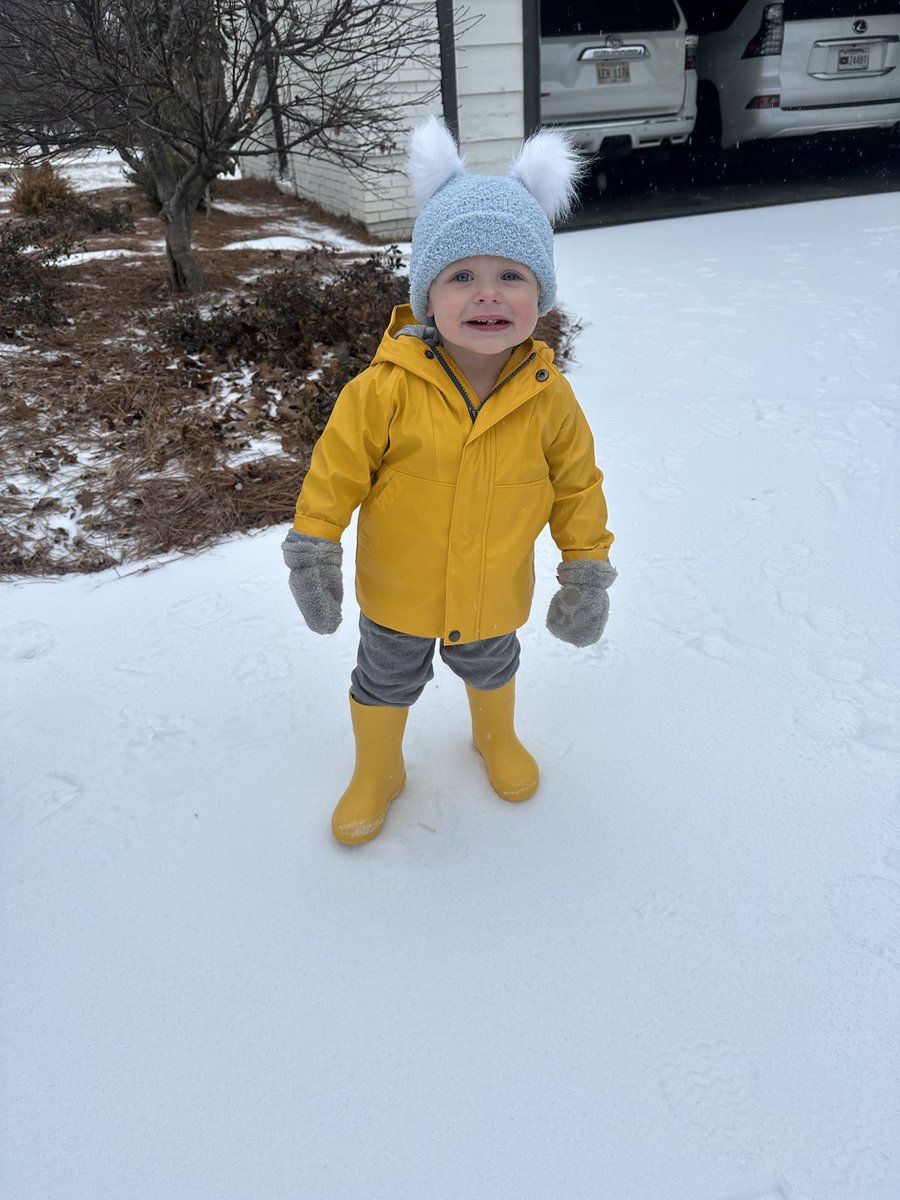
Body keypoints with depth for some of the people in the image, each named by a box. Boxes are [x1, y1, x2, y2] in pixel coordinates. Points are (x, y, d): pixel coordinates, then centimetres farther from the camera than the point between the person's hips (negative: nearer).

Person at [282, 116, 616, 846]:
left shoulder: (549, 399, -18)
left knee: (490, 670, 30)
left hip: (495, 594, 2)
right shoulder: (387, 389, -25)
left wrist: (587, 570, -3)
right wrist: (313, 552, -14)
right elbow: (337, 469, -16)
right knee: (386, 683, 21)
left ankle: (497, 737, 63)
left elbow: (577, 485, -6)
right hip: (398, 592, -1)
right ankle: (378, 773, 50)